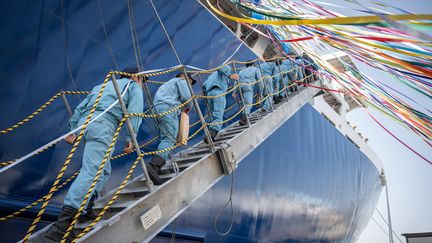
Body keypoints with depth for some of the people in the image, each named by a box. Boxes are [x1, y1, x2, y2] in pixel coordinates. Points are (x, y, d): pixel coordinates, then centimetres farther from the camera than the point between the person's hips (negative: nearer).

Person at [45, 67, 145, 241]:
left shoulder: (103, 85, 36)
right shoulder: (134, 86, 17)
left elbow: (81, 107, 27)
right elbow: (134, 112, 0)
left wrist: (72, 129, 23)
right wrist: (131, 137, -5)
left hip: (83, 122, 8)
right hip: (102, 126, -8)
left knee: (104, 170, 18)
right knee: (91, 172, -17)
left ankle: (86, 210, 13)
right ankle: (62, 223, -25)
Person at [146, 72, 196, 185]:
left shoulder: (169, 83, 39)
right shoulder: (181, 80, 13)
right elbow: (186, 97, -3)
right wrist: (188, 107, 16)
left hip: (157, 108, 9)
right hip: (168, 108, -9)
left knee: (163, 138, 11)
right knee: (170, 139, -17)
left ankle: (156, 167, 2)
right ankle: (154, 165, -35)